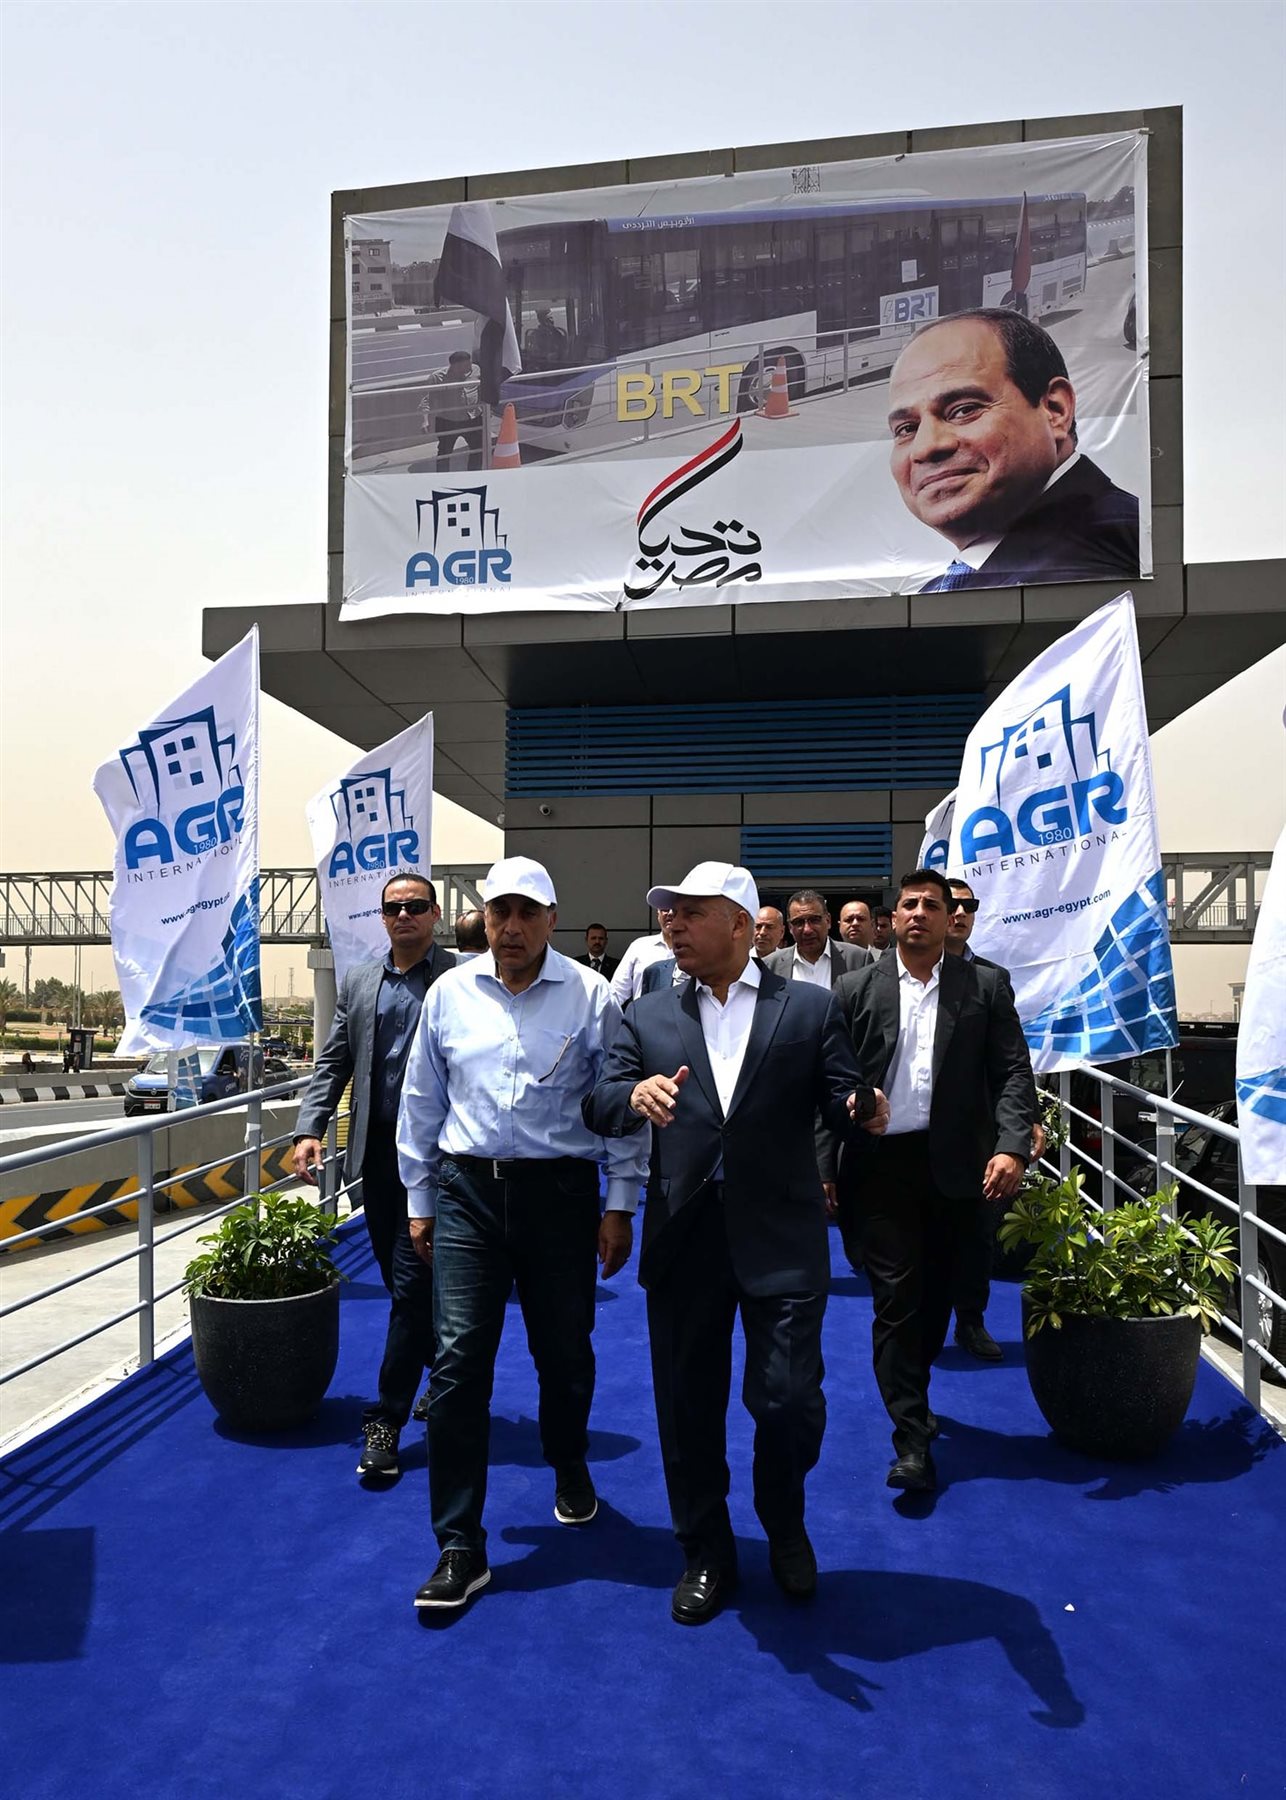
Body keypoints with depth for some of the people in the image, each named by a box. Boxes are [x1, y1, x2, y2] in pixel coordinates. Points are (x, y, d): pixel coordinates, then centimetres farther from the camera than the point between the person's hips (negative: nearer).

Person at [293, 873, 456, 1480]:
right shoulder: (359, 980, 11)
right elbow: (333, 1062, 11)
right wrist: (310, 1128, -1)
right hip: (377, 1150, 6)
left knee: (411, 1285, -4)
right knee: (404, 1282, 16)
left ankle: (387, 1420, 6)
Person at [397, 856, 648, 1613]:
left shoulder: (591, 996, -5)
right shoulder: (450, 994, 2)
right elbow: (422, 1103, 10)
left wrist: (620, 1206, -2)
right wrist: (419, 1200, 11)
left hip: (560, 1190, -1)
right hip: (468, 1189, 1)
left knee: (565, 1352, 14)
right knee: (459, 1361, -2)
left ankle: (570, 1468, 45)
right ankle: (461, 1548, 10)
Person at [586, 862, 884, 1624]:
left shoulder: (809, 1006, 2)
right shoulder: (648, 1016, 7)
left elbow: (842, 1099, -2)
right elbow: (598, 1105, -1)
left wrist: (863, 1106, -25)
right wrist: (635, 1094, -23)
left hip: (782, 1238, -2)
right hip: (683, 1238, 3)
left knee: (790, 1401, 1)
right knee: (687, 1406, 12)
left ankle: (785, 1524, 35)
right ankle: (706, 1553, 35)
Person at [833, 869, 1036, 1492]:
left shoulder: (986, 987, 3)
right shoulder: (856, 990, 3)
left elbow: (1013, 1073, -1)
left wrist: (1012, 1146, -16)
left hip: (955, 1166, 1)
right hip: (883, 1164, -1)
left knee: (936, 1293, 15)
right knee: (896, 1298, -2)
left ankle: (912, 1395, 39)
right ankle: (913, 1438, 5)